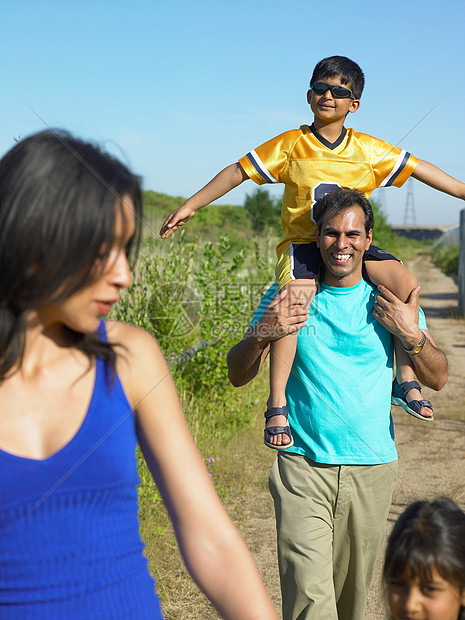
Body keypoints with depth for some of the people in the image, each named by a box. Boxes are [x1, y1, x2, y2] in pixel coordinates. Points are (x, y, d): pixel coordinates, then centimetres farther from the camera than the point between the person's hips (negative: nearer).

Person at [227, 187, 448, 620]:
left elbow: (437, 379, 7)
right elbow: (237, 375, 3)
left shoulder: (388, 299, 4)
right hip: (303, 465, -2)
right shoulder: (288, 296, 1)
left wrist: (412, 335, -11)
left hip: (371, 469, 2)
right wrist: (262, 334, -16)